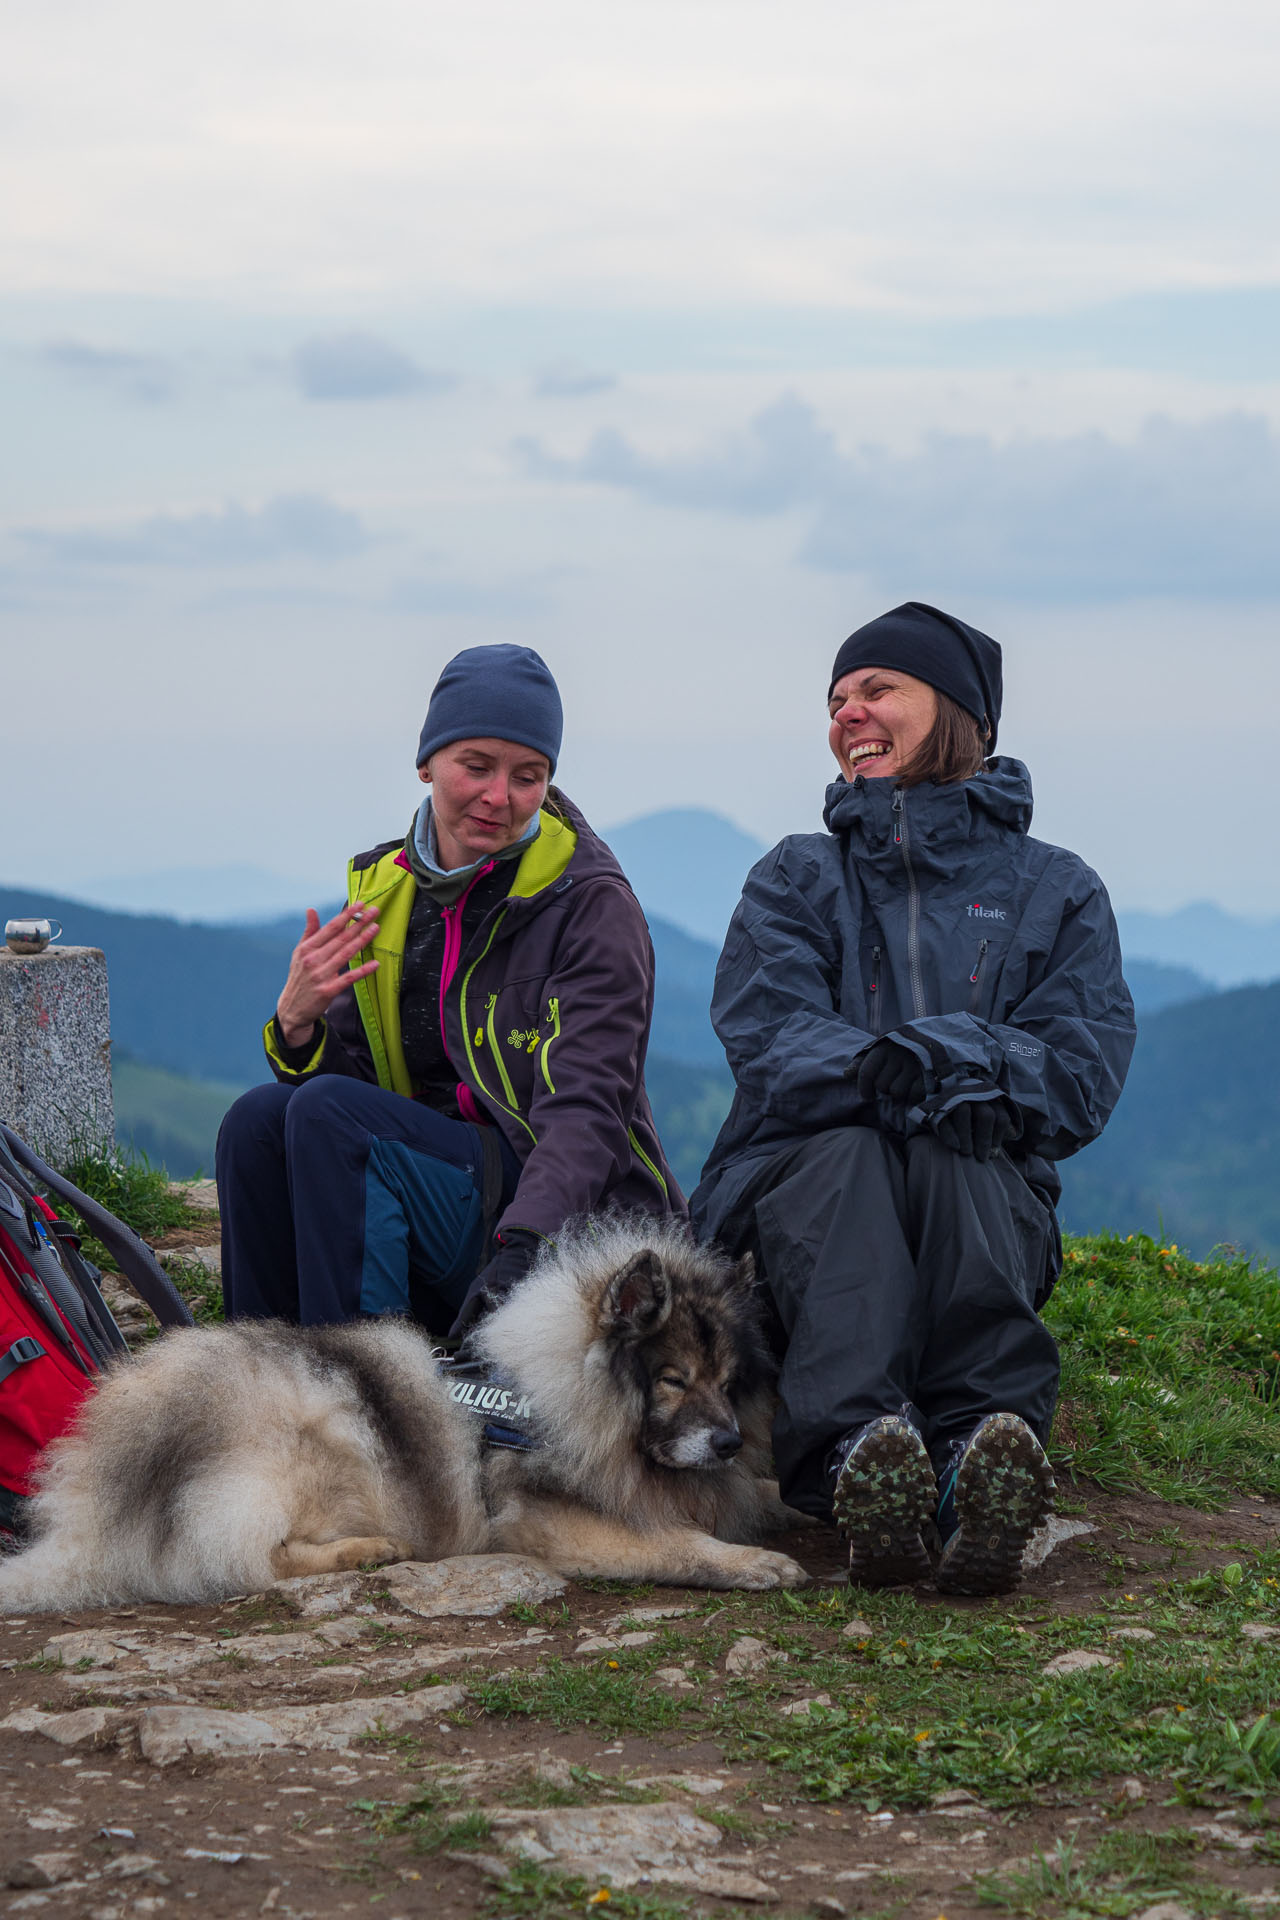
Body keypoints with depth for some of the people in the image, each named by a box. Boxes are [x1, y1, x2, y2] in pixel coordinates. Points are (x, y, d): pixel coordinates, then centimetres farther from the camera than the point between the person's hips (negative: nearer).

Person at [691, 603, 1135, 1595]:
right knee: (845, 1153, -34)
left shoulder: (1056, 891, 14)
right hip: (799, 1195, 0)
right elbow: (767, 1042, -4)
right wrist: (874, 1071, -28)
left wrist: (955, 1059, -23)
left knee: (954, 1158, -34)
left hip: (986, 1215, 0)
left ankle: (987, 1459, -58)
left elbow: (1081, 1078, -2)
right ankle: (856, 1457, -60)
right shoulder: (796, 879, 16)